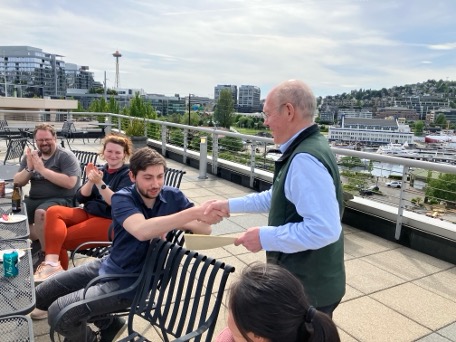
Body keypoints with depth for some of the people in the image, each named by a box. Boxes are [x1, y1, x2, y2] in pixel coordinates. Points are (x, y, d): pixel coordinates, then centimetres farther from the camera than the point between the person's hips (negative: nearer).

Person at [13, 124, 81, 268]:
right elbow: (17, 182, 12)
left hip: (61, 200, -7)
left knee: (41, 213, -34)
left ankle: (46, 254, -13)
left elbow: (70, 183, -20)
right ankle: (38, 241, 3)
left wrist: (42, 169, -18)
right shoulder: (31, 155, 14)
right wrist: (29, 168, -9)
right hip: (34, 199, 7)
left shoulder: (66, 156, -5)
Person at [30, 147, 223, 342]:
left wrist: (170, 224, -26)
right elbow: (142, 230, -39)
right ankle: (107, 325, 28)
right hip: (108, 265, 3)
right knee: (42, 294, 14)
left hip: (132, 281, -3)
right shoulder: (122, 198, -17)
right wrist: (194, 212, -47)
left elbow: (205, 228, -11)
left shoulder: (173, 196, -11)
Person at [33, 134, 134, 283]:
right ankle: (52, 263, -27)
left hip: (110, 221, -6)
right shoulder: (100, 170, 12)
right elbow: (80, 198, 5)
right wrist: (90, 181, -12)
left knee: (60, 238, -19)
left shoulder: (128, 174, -5)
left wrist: (100, 183, -26)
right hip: (88, 213, 7)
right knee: (53, 211, -18)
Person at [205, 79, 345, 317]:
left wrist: (265, 237, -25)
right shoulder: (306, 149, 5)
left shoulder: (305, 159, -28)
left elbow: (324, 229, -34)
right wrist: (231, 205, 13)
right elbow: (278, 197, 15)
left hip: (308, 288, -9)